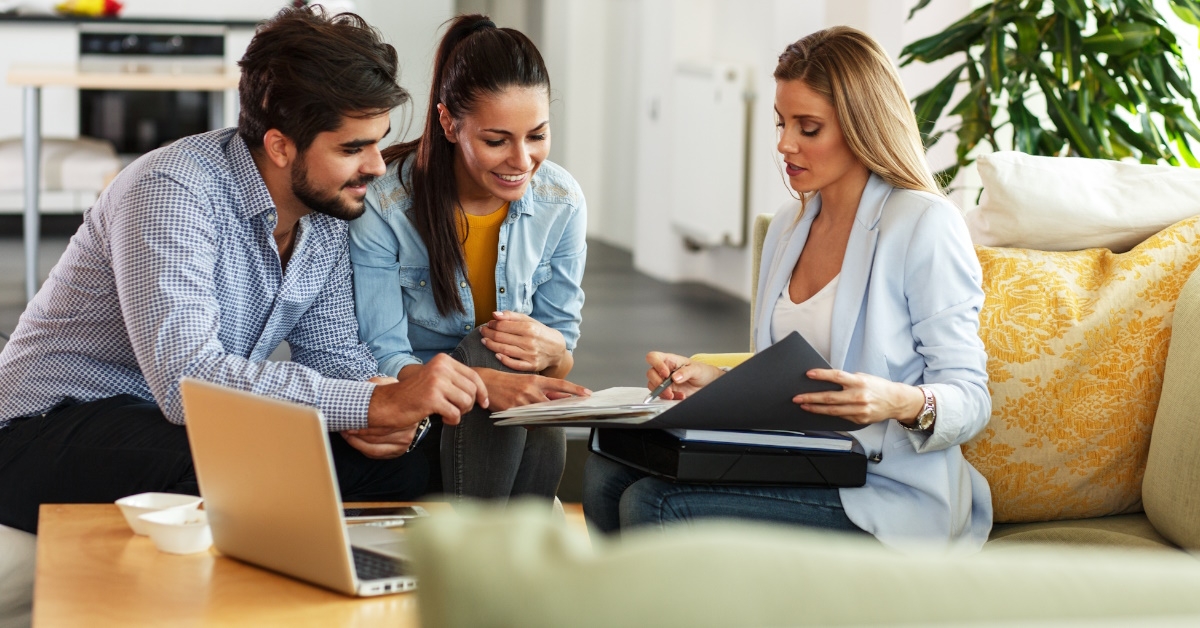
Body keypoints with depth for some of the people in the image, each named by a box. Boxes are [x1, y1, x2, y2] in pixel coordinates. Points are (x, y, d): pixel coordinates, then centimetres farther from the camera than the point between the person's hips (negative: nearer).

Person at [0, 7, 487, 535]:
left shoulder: (327, 209, 0)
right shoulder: (170, 193, -25)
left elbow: (333, 352, 8)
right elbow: (186, 378, -36)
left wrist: (379, 412, -17)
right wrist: (376, 403, -37)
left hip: (194, 430, 7)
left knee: (403, 467, -13)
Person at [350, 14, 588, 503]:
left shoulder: (562, 202, -4)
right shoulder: (383, 205, -16)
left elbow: (565, 348, 3)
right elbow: (383, 362, -18)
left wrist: (552, 350, -24)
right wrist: (485, 384, -38)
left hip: (525, 436, 3)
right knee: (489, 351, -32)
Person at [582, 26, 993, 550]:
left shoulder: (925, 226, -9)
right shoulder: (788, 226, 16)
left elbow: (971, 399, -10)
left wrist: (901, 402, -31)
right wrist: (714, 380, 3)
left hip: (883, 493, -8)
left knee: (652, 506, -24)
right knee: (608, 472, -14)